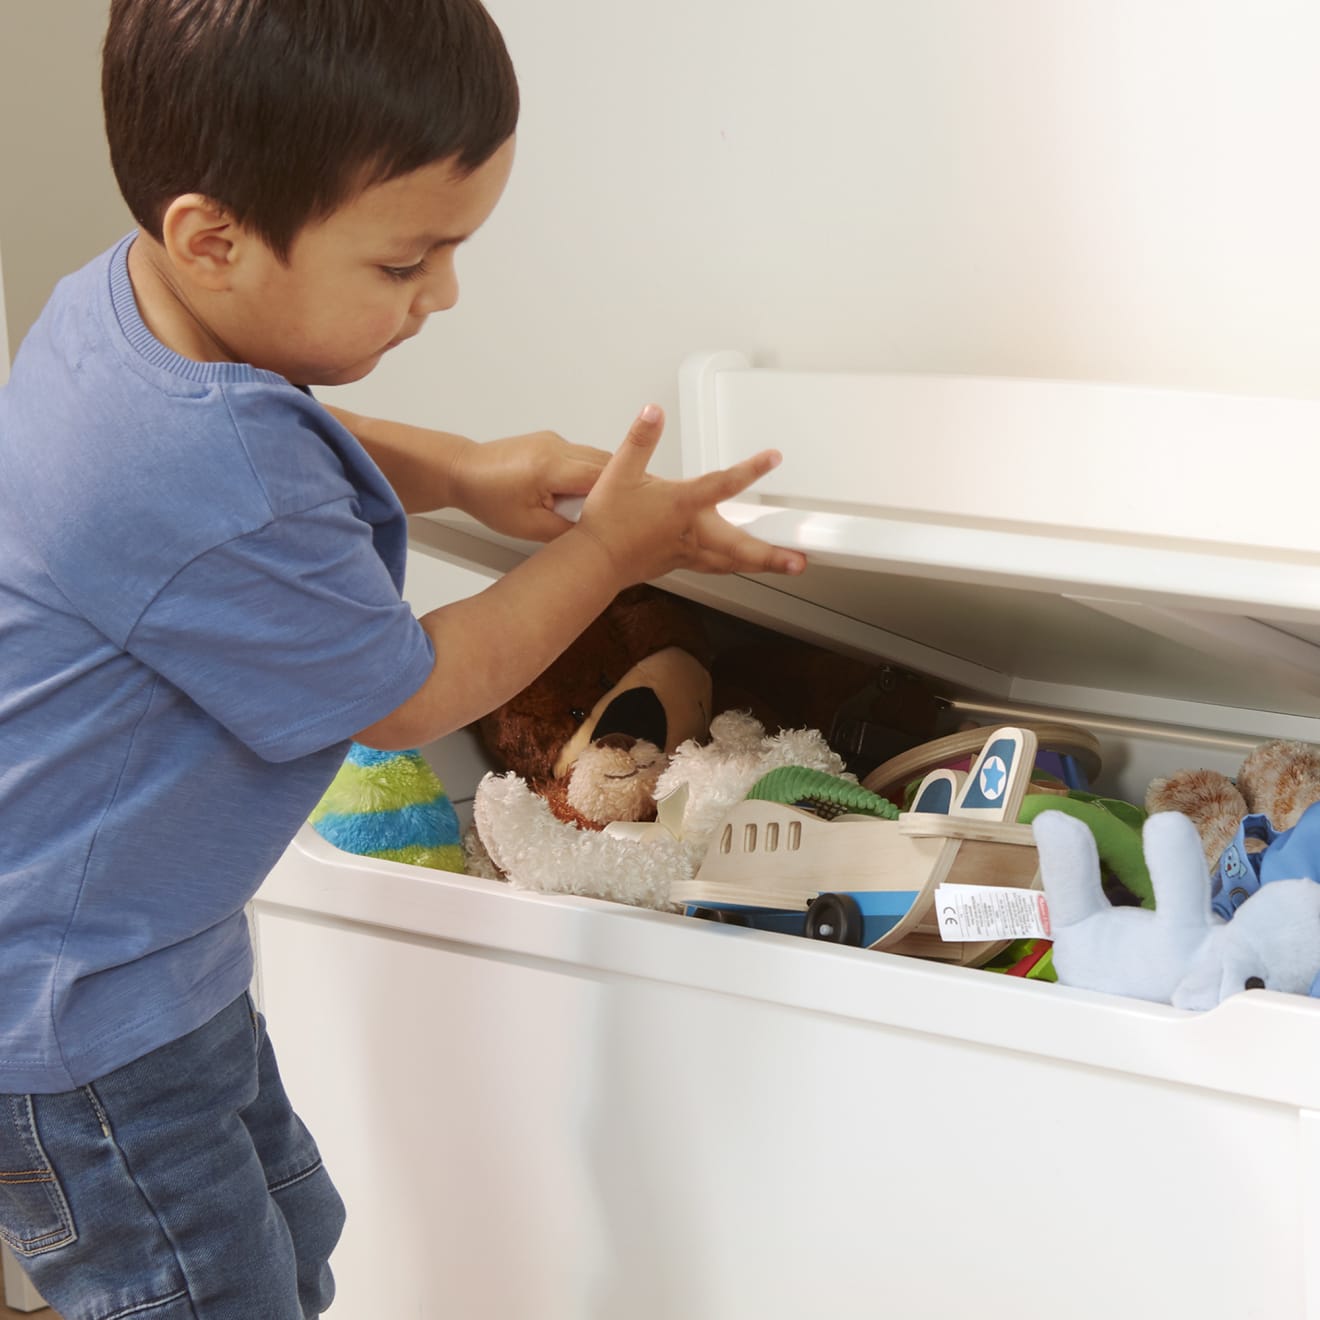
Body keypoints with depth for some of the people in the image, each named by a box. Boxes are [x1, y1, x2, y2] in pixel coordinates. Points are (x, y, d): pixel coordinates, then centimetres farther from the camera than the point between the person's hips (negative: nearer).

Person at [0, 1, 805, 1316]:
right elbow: (409, 698, -17)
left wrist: (457, 470, 3)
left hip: (129, 951, 10)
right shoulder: (218, 499, -35)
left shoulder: (117, 300, -6)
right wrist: (610, 548, -5)